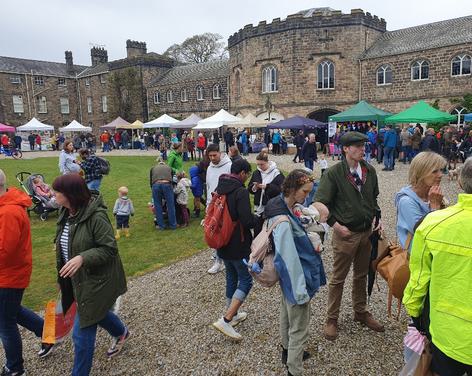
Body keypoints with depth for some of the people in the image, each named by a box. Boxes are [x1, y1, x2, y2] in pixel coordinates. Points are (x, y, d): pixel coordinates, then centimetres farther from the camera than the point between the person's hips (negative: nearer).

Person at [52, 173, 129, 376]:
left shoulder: (96, 216, -27)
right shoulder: (67, 213, -1)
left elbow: (109, 249, -24)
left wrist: (83, 258, -34)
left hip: (97, 280, -9)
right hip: (78, 278, 9)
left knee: (83, 332, 1)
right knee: (97, 313, 30)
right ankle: (121, 333, 58)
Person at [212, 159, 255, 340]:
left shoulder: (219, 188, 5)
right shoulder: (241, 191, -20)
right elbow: (247, 221, -24)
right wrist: (258, 219, -4)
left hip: (223, 243, 8)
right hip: (238, 244, -8)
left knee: (232, 277, 20)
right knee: (246, 280, 3)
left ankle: (233, 314, 32)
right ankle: (226, 320, -5)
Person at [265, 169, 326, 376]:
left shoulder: (286, 207, -2)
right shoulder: (283, 221, -31)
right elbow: (289, 259, -28)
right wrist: (300, 290, -22)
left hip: (288, 277, 10)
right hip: (296, 279, -10)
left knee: (287, 315, 28)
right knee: (299, 329, 6)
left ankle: (288, 351, 50)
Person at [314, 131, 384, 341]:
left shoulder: (369, 171, 1)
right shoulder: (334, 173, -16)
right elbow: (320, 203, -15)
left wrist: (378, 218, 4)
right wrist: (336, 225, -19)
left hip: (366, 232, 6)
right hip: (346, 233, -5)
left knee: (362, 275, 21)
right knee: (338, 278, 7)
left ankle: (361, 312, 40)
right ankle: (332, 319, 22)